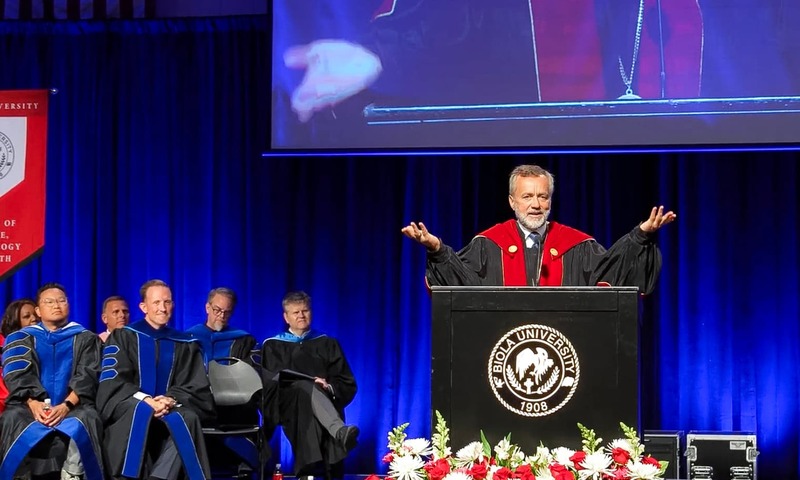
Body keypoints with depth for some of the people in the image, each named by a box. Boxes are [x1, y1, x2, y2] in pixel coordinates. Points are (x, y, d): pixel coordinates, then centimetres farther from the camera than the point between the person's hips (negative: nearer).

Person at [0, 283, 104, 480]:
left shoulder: (85, 338, 17)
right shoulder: (21, 339, 18)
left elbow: (87, 376, 3)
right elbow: (17, 375, 3)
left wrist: (66, 405, -16)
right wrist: (33, 403, -18)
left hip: (73, 406, 0)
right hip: (31, 405, 1)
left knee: (86, 419, -35)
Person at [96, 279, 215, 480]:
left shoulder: (185, 346, 16)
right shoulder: (123, 337, 9)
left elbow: (195, 388, 6)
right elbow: (113, 382, -2)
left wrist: (171, 400, -16)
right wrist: (144, 399, -20)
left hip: (170, 410, 2)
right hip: (128, 407, -2)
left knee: (188, 418, -33)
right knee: (139, 412, -38)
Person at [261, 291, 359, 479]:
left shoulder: (327, 344, 19)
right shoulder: (272, 346, 17)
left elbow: (348, 384, 13)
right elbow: (263, 385, 4)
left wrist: (328, 387, -11)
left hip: (324, 402, 2)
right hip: (287, 405, -1)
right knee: (307, 388, -37)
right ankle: (340, 432, -63)